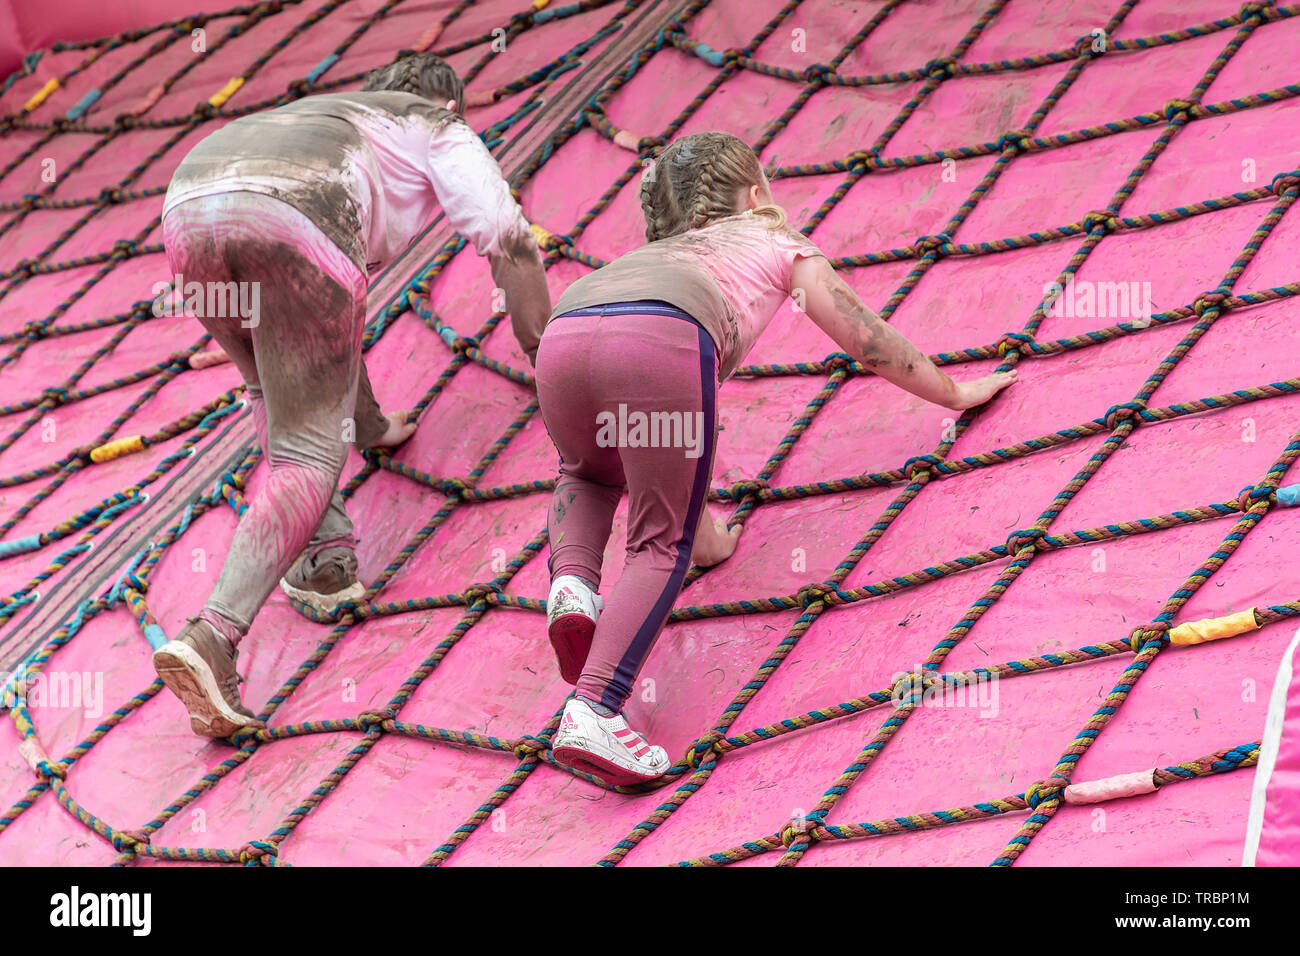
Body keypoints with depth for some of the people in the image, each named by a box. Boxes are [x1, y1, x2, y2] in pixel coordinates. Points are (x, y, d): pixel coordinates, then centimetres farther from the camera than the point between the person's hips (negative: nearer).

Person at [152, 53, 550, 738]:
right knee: (309, 453, -1)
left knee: (281, 392, 31)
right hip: (288, 219, -6)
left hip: (188, 209, 6)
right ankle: (212, 638, -18)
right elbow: (508, 241, 13)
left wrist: (368, 422, 61)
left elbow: (327, 323, 52)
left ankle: (324, 557, 14)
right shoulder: (443, 131, 31)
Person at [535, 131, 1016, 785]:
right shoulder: (777, 242, 34)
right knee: (662, 546, 6)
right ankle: (593, 712, -13)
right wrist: (956, 392, 55)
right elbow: (870, 342, 39)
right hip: (660, 339, -5)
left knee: (588, 473, 35)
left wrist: (704, 527, 55)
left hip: (563, 336, 5)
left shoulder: (653, 253, 44)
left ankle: (573, 583, 6)